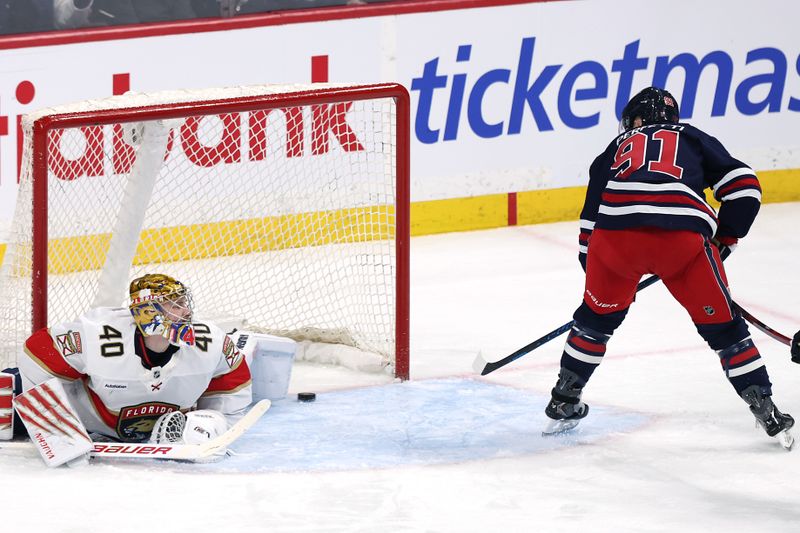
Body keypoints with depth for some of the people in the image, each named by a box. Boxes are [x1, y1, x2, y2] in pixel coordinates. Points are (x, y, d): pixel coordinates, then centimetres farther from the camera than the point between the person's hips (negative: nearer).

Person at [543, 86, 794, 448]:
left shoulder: (616, 149, 34)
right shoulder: (693, 139, 29)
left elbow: (591, 218, 30)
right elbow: (744, 187, 16)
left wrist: (590, 266, 40)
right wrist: (724, 239, 26)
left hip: (616, 234, 2)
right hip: (683, 237, -1)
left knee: (596, 316, 27)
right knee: (722, 326, 12)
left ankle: (563, 405, 32)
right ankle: (766, 413, 9)